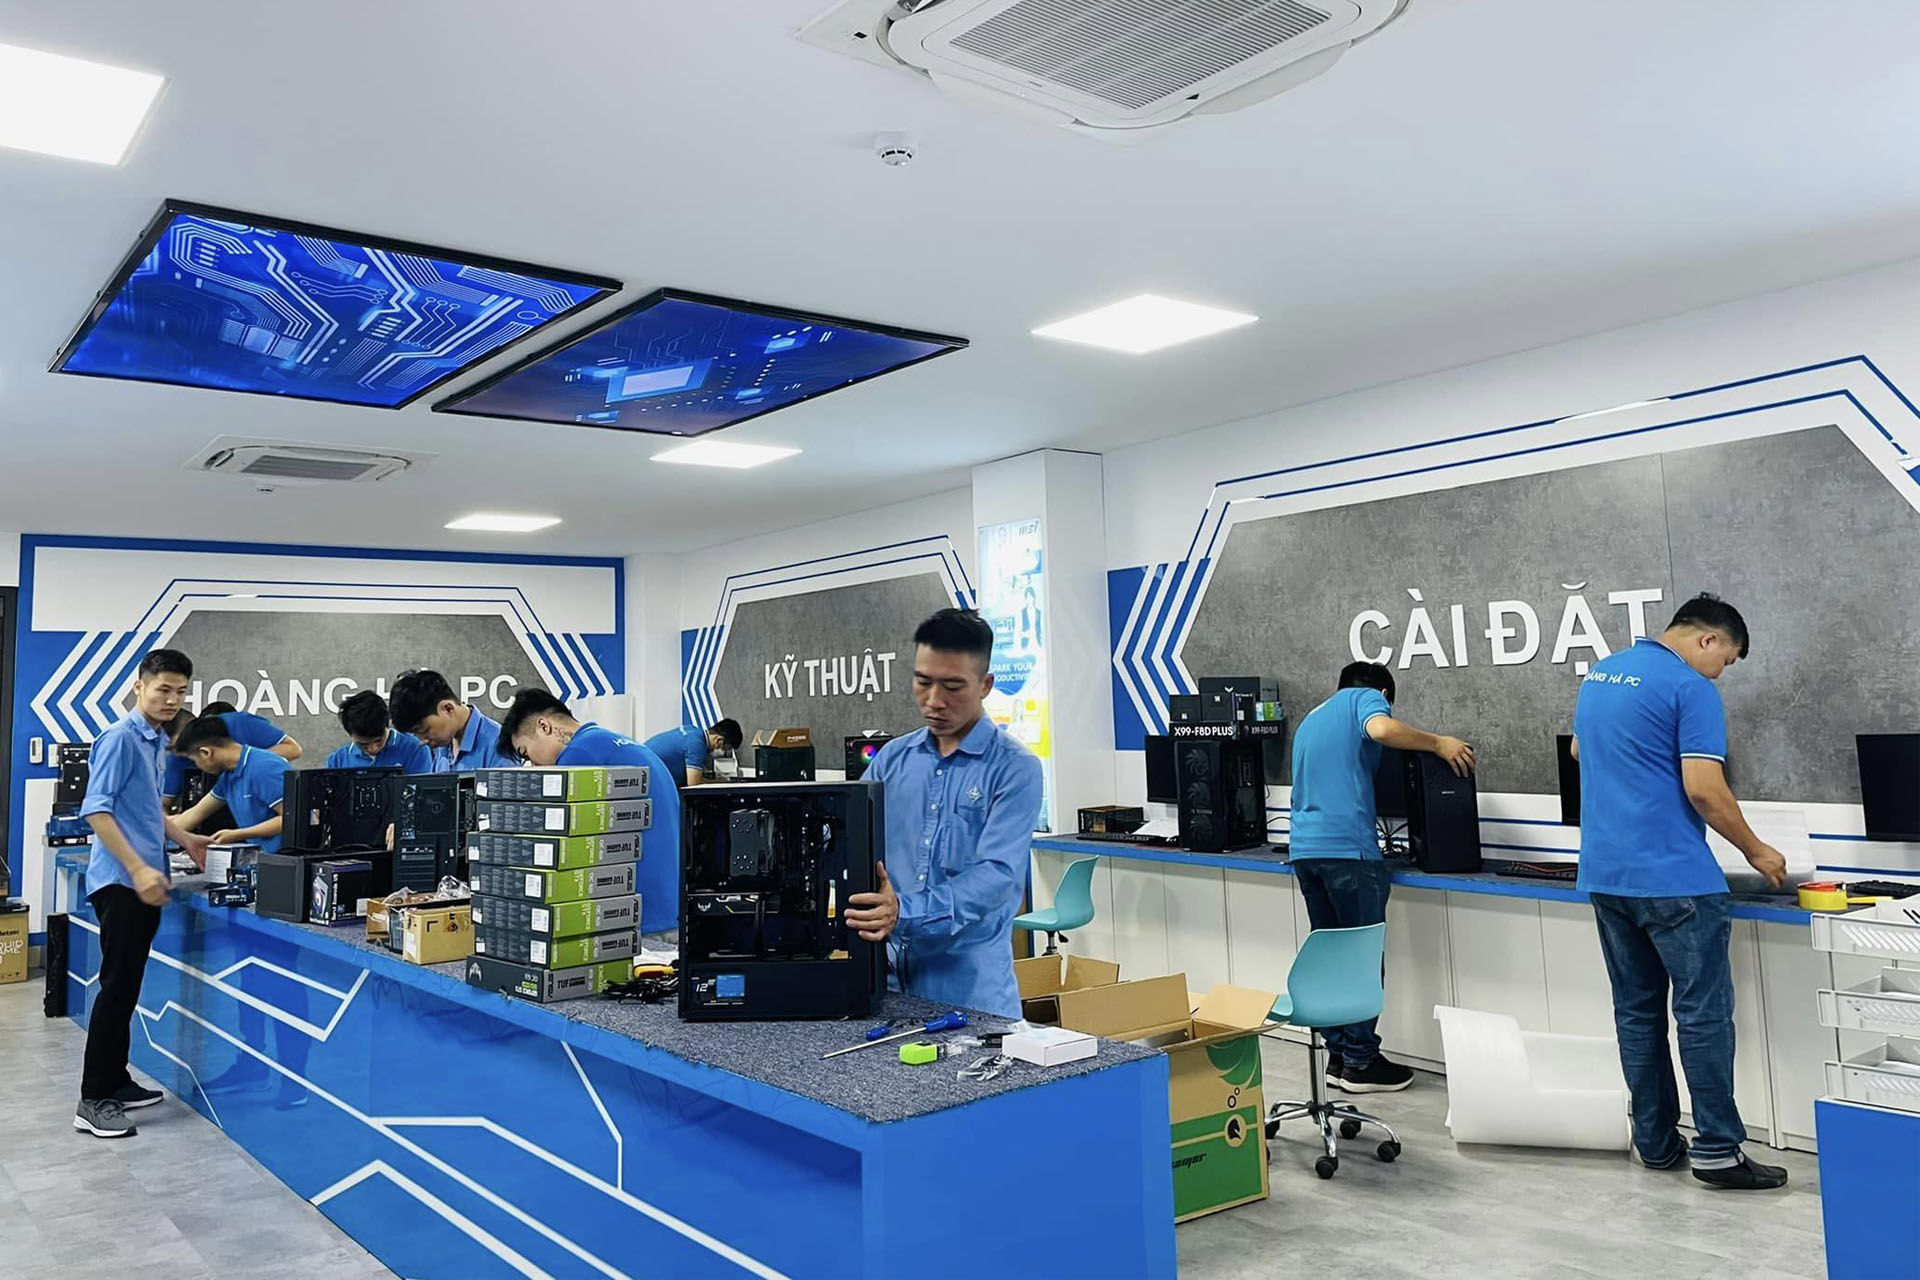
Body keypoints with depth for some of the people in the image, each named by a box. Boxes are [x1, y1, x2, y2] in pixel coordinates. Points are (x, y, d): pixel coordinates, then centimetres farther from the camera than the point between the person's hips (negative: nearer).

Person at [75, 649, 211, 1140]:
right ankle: (93, 1102, -2)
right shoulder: (120, 737, -13)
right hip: (122, 881, -9)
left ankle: (115, 1084, 22)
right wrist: (138, 869, -23)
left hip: (144, 882, 9)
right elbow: (96, 809, -19)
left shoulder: (157, 741, 15)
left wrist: (185, 839, 19)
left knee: (126, 987, 13)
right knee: (117, 987, -7)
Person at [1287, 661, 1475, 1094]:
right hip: (1347, 847, -8)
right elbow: (1381, 729, -20)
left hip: (1304, 847, 8)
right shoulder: (1366, 698, 4)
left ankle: (1338, 1054, 17)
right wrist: (1438, 743, -9)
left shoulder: (1311, 718, 27)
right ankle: (1360, 1063, 4)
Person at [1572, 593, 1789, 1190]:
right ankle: (1717, 1150, 5)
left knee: (1637, 1010, 12)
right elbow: (1704, 789, -16)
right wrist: (1755, 851, -2)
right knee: (1704, 1011, 0)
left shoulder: (1598, 674, 13)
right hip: (1672, 878, -8)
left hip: (1603, 871, 8)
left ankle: (1655, 1143, 18)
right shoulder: (1691, 689, -11)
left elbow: (1580, 752, 27)